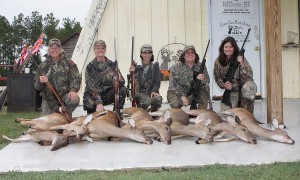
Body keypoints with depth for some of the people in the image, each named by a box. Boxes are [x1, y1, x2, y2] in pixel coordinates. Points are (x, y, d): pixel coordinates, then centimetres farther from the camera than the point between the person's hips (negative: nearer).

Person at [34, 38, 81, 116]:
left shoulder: (69, 63, 6)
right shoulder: (42, 66, 13)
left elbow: (76, 78, -4)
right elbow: (36, 85, 13)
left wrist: (73, 90, -24)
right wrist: (40, 81, -12)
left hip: (64, 95, -3)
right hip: (48, 100, 3)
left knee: (74, 99, -34)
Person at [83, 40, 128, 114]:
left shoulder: (112, 64, 3)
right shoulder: (90, 67, -5)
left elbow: (122, 83, -1)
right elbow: (92, 87, -16)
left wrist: (119, 80, -28)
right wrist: (98, 102, -31)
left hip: (109, 95, 2)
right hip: (93, 96, -2)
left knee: (123, 90, -23)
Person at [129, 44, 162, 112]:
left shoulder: (155, 66, 9)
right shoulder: (137, 66, 8)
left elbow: (157, 82, 5)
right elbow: (133, 81, 6)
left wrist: (154, 91, -12)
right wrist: (132, 72, -11)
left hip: (152, 91, 1)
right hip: (140, 91, -1)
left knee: (158, 99, -33)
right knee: (146, 102, -35)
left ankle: (153, 109, -1)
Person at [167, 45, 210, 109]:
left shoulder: (200, 66, 2)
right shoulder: (176, 67, -6)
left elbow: (207, 81, -4)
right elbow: (173, 85, -11)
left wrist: (203, 79, -29)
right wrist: (182, 96, -24)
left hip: (195, 93, 3)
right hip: (177, 93, -3)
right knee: (175, 103, -34)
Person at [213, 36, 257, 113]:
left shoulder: (240, 58, -15)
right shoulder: (218, 61, -7)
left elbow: (249, 76, -23)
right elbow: (217, 78, 3)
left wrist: (242, 64, -36)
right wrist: (223, 85, -17)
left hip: (244, 86, -3)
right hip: (231, 91, 3)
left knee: (247, 87, -39)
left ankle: (248, 112, -13)